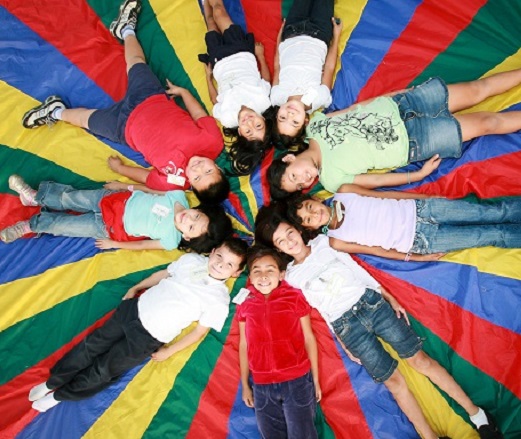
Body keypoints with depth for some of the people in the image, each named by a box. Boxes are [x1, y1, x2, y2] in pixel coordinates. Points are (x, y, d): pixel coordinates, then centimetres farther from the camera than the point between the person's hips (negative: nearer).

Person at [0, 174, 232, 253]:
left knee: (60, 225, 1)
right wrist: (129, 187, 4)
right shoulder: (179, 196, -19)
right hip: (120, 199, 3)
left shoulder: (171, 240, -26)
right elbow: (153, 190, 1)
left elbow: (141, 245, -13)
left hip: (110, 228, -3)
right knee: (69, 197, 2)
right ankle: (35, 195, 32)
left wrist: (114, 244, -6)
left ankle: (30, 225, 30)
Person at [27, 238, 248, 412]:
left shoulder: (220, 299, -13)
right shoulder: (191, 259, -1)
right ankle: (50, 383, 28)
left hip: (149, 338, -3)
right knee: (92, 345, 6)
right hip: (134, 309, 3)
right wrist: (135, 288, 13)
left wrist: (168, 351, -5)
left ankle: (59, 396, 26)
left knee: (103, 370, 2)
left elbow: (199, 331, -7)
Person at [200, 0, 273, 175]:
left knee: (211, 21, 21)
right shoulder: (263, 101, -39)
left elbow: (215, 99, -16)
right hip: (242, 53, 1)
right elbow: (266, 78, -15)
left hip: (220, 61, -1)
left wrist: (208, 76, -5)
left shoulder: (227, 117, -40)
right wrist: (260, 54, -2)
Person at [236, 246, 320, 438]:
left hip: (297, 381, -2)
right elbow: (244, 345, 8)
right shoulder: (244, 305, 3)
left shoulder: (294, 297, -3)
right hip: (262, 387, 2)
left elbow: (308, 338, 1)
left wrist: (315, 379, 2)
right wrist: (245, 385, 11)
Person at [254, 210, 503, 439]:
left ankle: (476, 413, 12)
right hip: (346, 325, -1)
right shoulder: (292, 276, 3)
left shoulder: (323, 242, 6)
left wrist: (389, 298, 8)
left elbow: (358, 270, 8)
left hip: (371, 303, 1)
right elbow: (322, 309, 6)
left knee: (419, 359, 2)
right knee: (392, 380, -1)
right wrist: (343, 343, 6)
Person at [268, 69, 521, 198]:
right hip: (413, 141, -3)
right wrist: (419, 174, -14)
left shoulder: (313, 125, -8)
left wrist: (393, 95, 2)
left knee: (477, 89, 6)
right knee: (487, 123, -2)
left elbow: (353, 109, 3)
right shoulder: (332, 179, -16)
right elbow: (376, 181, -13)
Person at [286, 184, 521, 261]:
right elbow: (376, 250, -4)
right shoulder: (336, 242, -9)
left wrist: (427, 196, 4)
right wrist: (415, 257, -5)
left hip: (416, 209, 3)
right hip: (418, 241, -3)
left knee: (492, 211, -3)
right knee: (494, 235, -4)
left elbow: (384, 194, 3)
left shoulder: (342, 192, -4)